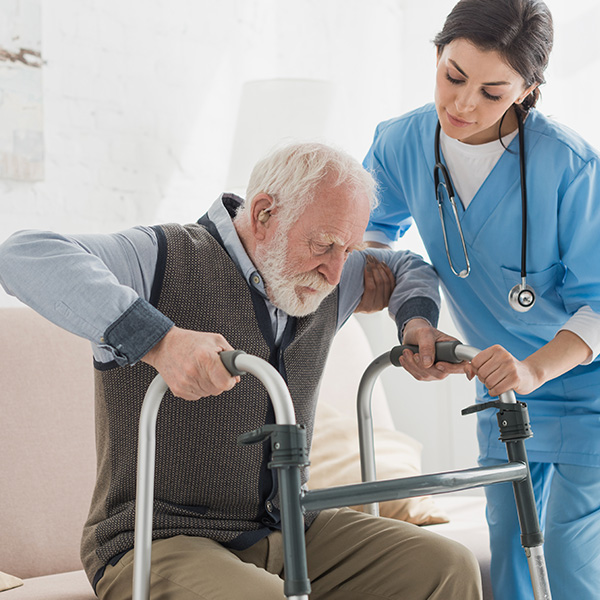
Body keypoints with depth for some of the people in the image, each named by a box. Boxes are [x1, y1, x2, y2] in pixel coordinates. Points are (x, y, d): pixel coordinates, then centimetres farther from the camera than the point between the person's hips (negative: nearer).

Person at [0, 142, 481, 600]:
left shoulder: (322, 280, 9)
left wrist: (417, 322, 8)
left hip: (288, 533, 6)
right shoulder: (166, 260, -13)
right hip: (161, 541, -6)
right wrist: (157, 339, -41)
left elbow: (405, 266, 31)